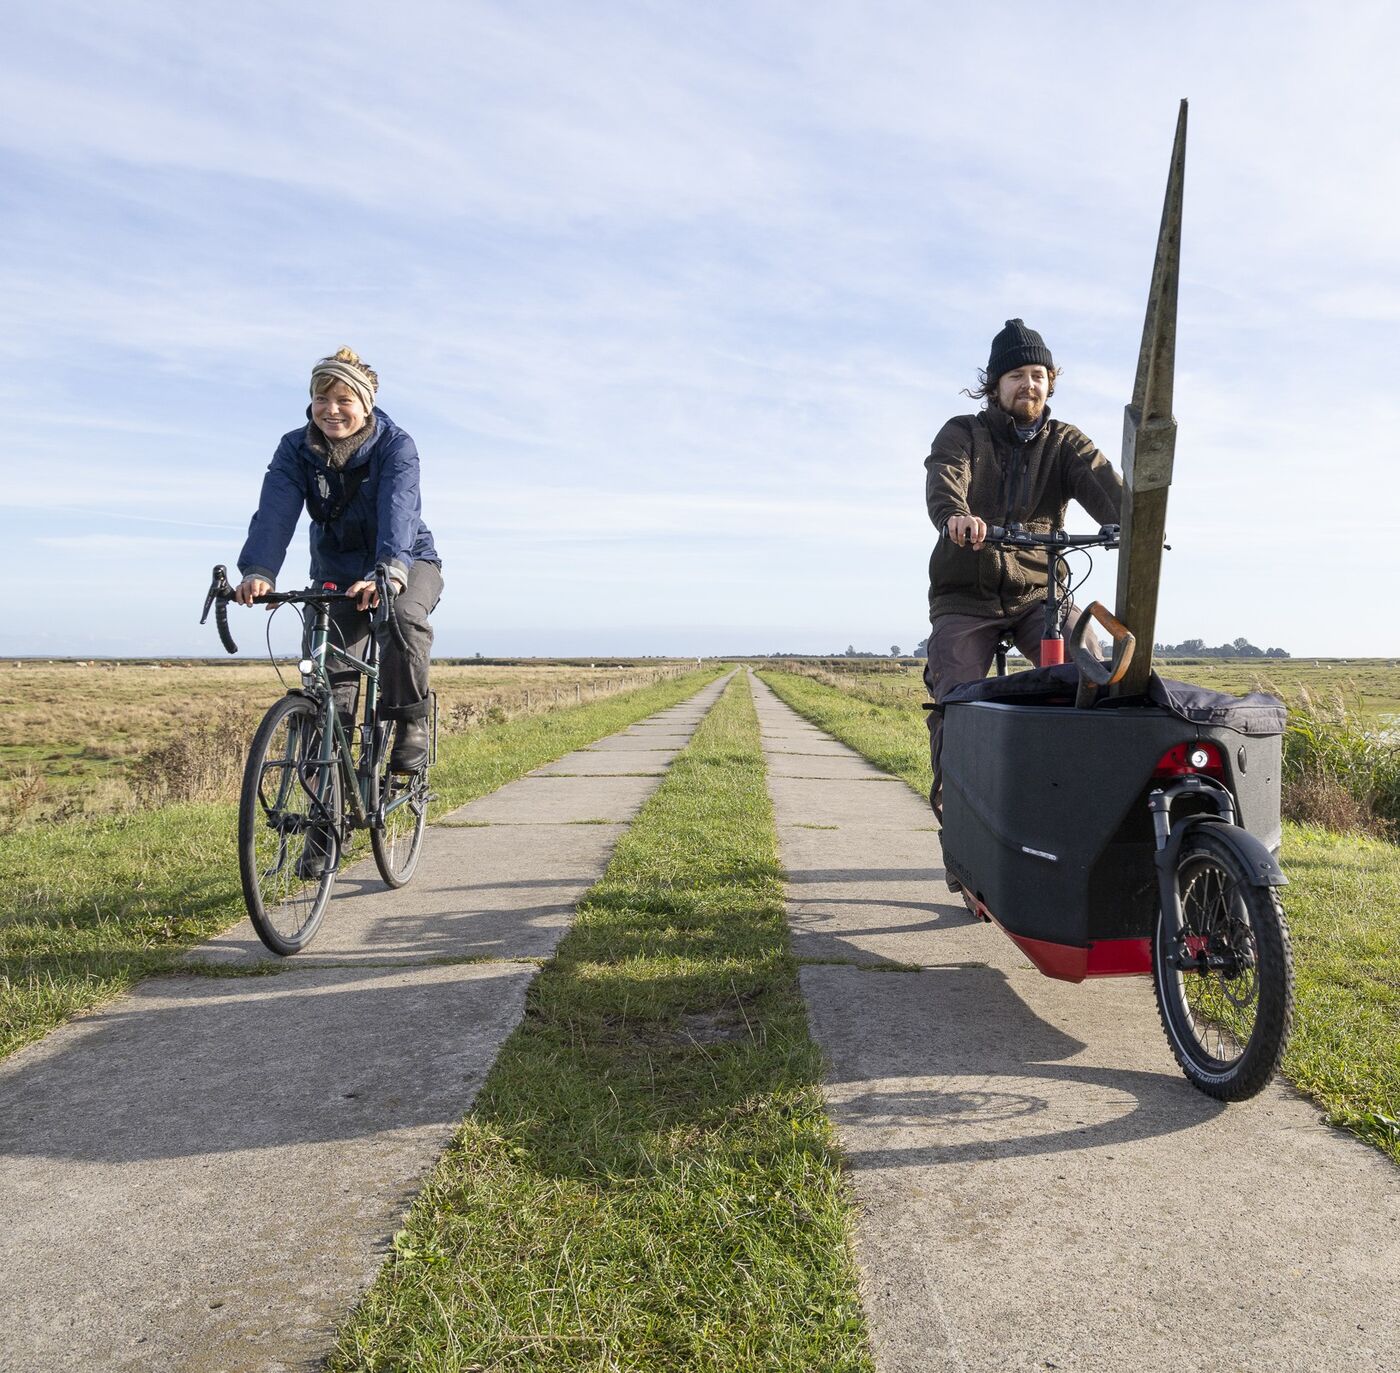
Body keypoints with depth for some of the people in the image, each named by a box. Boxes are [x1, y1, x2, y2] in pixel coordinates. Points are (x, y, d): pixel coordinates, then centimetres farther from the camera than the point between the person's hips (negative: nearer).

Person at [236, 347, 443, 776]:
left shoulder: (396, 446, -20)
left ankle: (411, 722, -18)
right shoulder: (295, 449, -11)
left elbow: (398, 511, -36)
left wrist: (389, 571, -56)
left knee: (404, 616, -35)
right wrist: (258, 572, -46)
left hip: (407, 563, -3)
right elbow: (275, 512, -26)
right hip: (336, 571, 3)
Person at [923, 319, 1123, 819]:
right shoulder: (962, 434, 5)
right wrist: (955, 515, -43)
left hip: (1038, 593, 2)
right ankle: (952, 807, 4)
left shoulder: (1065, 442, 10)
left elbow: (1100, 481, -12)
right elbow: (944, 478, -18)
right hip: (965, 596, -1)